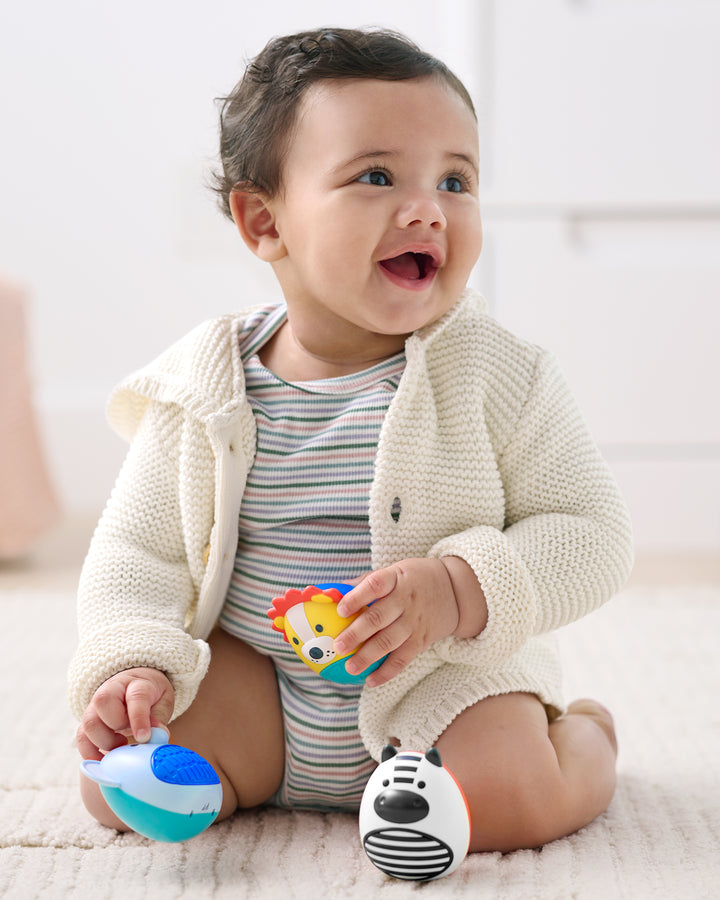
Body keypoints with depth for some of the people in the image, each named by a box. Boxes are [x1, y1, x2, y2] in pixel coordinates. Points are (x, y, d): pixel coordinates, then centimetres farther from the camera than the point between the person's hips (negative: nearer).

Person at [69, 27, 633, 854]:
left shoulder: (499, 376, -11)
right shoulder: (201, 390, -6)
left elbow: (593, 535, -9)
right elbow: (136, 549, -1)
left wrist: (462, 591, -25)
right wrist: (135, 665, -19)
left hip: (448, 671, -2)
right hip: (252, 677, 2)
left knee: (510, 800, -27)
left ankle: (588, 735, 9)